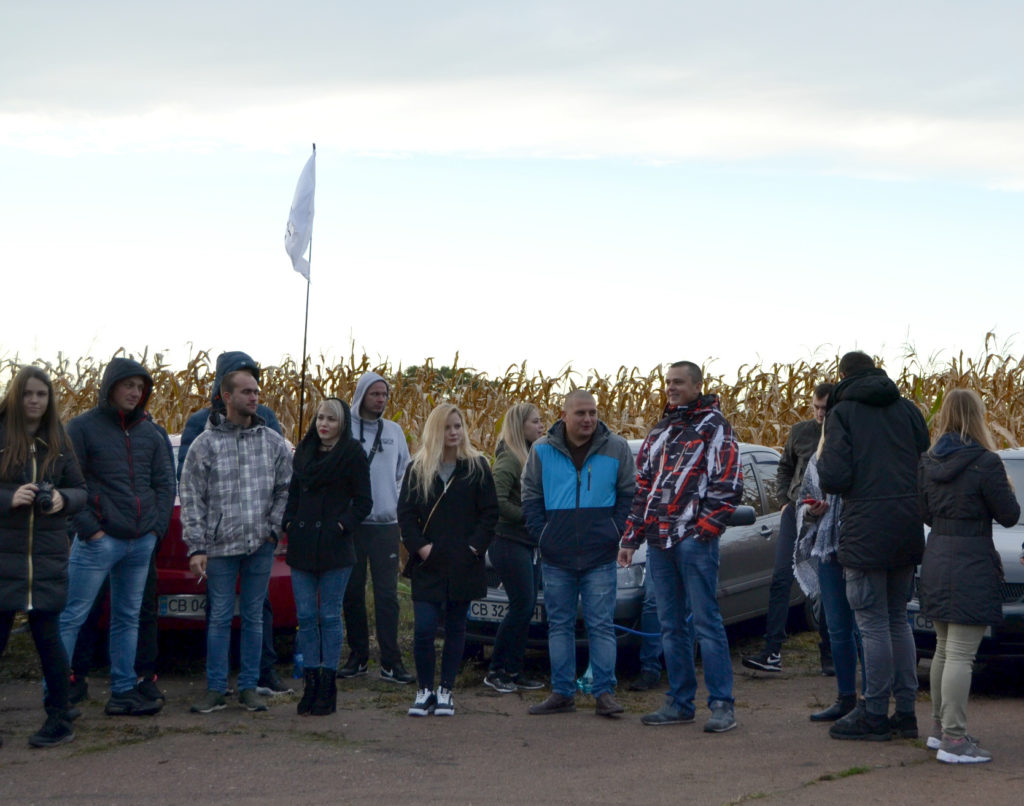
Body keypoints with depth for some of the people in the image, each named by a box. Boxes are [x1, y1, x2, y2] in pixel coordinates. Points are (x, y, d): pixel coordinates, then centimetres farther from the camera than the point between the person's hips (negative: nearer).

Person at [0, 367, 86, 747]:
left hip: (48, 556, 2)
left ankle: (60, 719, 14)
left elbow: (80, 489, 14)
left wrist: (63, 499, -8)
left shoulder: (58, 442, 9)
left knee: (48, 635, 4)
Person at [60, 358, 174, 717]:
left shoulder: (150, 432, 11)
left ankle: (124, 691, 17)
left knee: (128, 619, 11)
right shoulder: (83, 427, -3)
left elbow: (165, 482, 15)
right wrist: (88, 527, -12)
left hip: (142, 542, 5)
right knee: (72, 616, -6)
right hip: (99, 540, -5)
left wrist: (157, 526, 5)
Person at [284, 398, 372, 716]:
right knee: (305, 617, 4)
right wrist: (290, 522, 5)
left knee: (330, 617, 1)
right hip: (302, 546, 5)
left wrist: (342, 525, -13)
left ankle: (328, 686, 6)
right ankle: (311, 683, 11)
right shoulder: (303, 452, 12)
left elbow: (363, 502, -3)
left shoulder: (352, 455, -3)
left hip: (334, 547, -5)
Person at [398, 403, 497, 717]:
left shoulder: (476, 467, 4)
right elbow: (405, 513, 4)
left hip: (464, 565, 0)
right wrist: (420, 546, -9)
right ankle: (424, 690, 5)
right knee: (424, 629, -9)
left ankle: (445, 690, 16)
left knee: (456, 629, 7)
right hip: (428, 567, 0)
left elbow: (489, 512, 3)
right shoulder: (417, 469, 5)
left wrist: (475, 546, -8)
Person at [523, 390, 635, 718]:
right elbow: (530, 497, 11)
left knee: (601, 625, -2)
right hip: (556, 557, 2)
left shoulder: (617, 449, 2)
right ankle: (562, 693, 14)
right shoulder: (542, 450, 5)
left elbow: (628, 494, 8)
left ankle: (604, 693, 3)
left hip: (600, 556, -2)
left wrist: (615, 532, -1)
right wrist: (542, 534, 2)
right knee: (559, 625, 7)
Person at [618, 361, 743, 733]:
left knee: (706, 621, -7)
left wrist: (705, 528, -15)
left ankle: (722, 705, -4)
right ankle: (680, 702, 15)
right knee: (671, 625, 9)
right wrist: (631, 537, 18)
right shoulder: (660, 432, 21)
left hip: (694, 539, -7)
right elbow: (643, 487, 23)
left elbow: (728, 484, -9)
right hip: (659, 542, 7)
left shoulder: (714, 427, -1)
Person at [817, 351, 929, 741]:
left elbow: (834, 478, -13)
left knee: (873, 624, -1)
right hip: (908, 529, 6)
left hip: (866, 528, -6)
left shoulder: (842, 412, -5)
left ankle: (874, 715, 4)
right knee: (898, 620, 15)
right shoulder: (907, 408, 10)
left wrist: (821, 461, 7)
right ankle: (905, 712, 17)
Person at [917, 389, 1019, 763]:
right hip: (971, 566, -7)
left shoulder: (928, 462, 5)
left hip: (936, 561, 7)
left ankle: (939, 727, 26)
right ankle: (954, 739, -7)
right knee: (961, 654, -7)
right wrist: (1007, 490, 11)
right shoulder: (985, 463, -15)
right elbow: (1008, 515, -7)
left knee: (944, 649, 18)